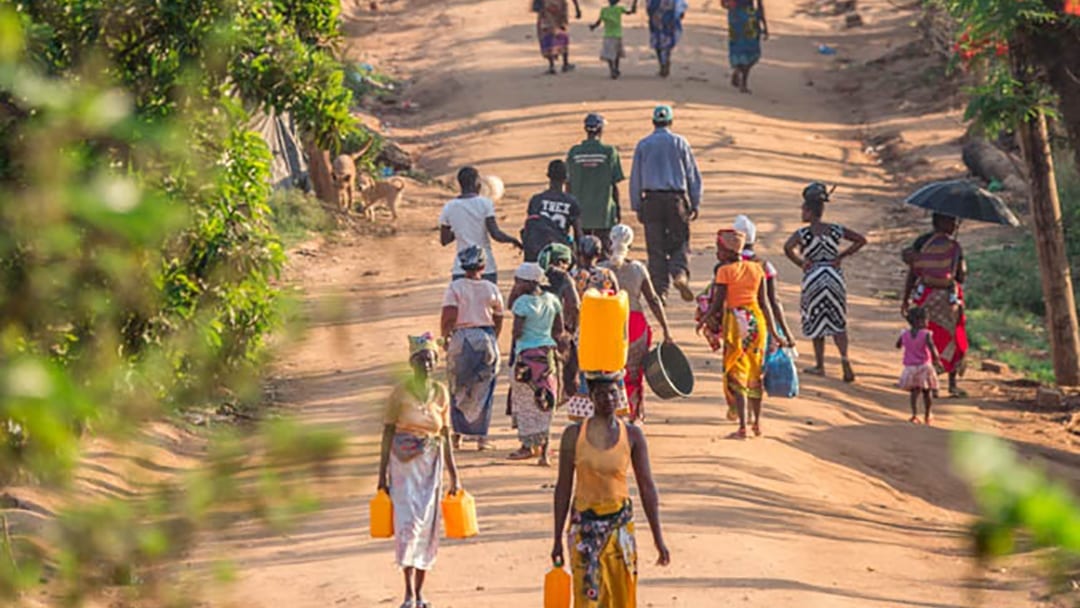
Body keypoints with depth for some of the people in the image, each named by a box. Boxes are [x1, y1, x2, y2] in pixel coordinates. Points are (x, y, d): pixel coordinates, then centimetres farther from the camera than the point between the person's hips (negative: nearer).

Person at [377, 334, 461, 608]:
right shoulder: (400, 392, -6)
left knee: (428, 525, 6)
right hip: (404, 463, -4)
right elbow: (387, 433, -2)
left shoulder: (440, 393, 4)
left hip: (431, 465, 4)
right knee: (408, 523, -12)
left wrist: (453, 474, 9)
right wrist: (383, 473, -3)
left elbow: (446, 436, 9)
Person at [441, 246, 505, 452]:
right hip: (486, 338, 1)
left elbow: (449, 317, -14)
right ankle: (481, 436, 4)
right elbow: (498, 319, 10)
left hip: (461, 337, -1)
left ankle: (457, 434, 11)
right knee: (483, 391, 6)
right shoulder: (491, 289, 2)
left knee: (458, 389, 11)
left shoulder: (455, 288, -6)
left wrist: (445, 337, 2)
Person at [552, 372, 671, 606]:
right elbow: (563, 488, 2)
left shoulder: (632, 436, -1)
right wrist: (558, 540, 2)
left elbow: (647, 488, 2)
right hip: (584, 523, -1)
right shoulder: (574, 435, -3)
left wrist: (658, 539, 0)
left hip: (619, 523, 1)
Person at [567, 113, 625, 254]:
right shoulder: (609, 152, -6)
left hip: (580, 211, 2)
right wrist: (618, 209, 7)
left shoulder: (574, 152, 0)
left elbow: (569, 184, 4)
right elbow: (614, 185, -3)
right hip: (604, 211, -2)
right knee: (604, 249, 1)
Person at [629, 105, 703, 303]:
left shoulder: (643, 145, 6)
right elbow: (693, 175, 4)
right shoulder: (680, 143, 3)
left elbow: (635, 179, 7)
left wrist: (637, 207, 13)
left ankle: (660, 290, -1)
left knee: (656, 248, 4)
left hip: (651, 199, 1)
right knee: (679, 243, 8)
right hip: (677, 197, -1)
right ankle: (680, 274, -19)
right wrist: (695, 204, 10)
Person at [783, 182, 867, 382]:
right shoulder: (835, 230, 2)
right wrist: (841, 256, 4)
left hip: (813, 277, -3)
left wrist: (801, 263, -13)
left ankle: (820, 366, 18)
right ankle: (844, 357, -13)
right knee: (837, 322, 9)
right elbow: (861, 240, 4)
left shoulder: (803, 233, -10)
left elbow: (788, 248, -28)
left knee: (816, 321, 12)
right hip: (834, 276, 3)